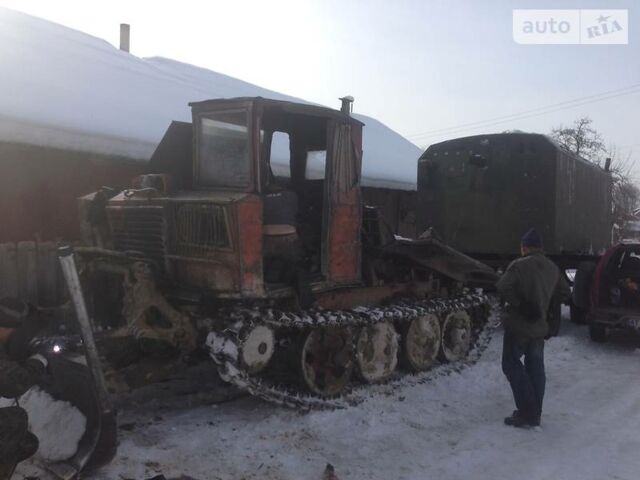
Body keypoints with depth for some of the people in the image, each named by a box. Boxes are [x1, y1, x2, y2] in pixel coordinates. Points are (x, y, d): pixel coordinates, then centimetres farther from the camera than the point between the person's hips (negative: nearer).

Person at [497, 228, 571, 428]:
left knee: (512, 364, 3)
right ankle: (535, 415, 19)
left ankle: (527, 413, -2)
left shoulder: (519, 265, -14)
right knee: (536, 368, 13)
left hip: (518, 324, -6)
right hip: (539, 326, 7)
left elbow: (503, 288, -25)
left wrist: (518, 304, -13)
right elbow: (565, 292, 18)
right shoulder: (553, 268, 8)